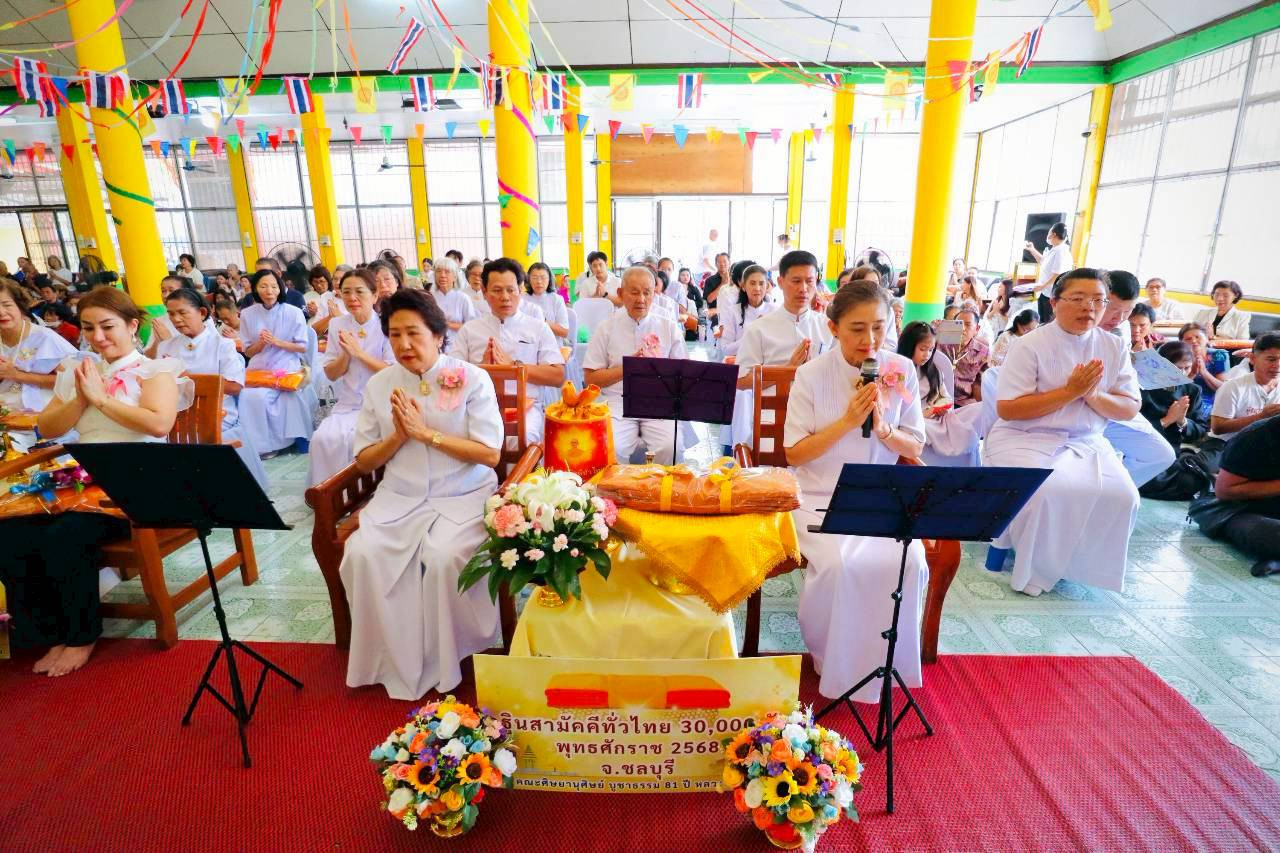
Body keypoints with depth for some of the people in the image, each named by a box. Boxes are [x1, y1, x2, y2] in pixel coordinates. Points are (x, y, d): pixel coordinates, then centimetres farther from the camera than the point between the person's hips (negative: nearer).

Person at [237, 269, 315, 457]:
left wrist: (277, 342, -13)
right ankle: (265, 443, -11)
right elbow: (248, 352, 11)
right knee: (253, 396, -28)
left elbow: (303, 348, 2)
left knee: (292, 395, -31)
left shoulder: (294, 313, 0)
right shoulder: (247, 314, 7)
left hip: (288, 370, -2)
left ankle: (300, 439, -6)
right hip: (259, 370, 2)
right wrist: (261, 343, -10)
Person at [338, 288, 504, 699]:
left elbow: (490, 454, -12)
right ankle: (396, 661, 0)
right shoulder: (379, 385, 6)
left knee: (444, 557, -30)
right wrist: (398, 436, -12)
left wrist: (425, 432, -16)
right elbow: (364, 461, 8)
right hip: (398, 499, 4)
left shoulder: (472, 379, -5)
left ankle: (449, 661, -3)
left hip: (463, 497, -3)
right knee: (362, 555, -21)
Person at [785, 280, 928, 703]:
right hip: (822, 496, -2)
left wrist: (882, 428, -16)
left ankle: (882, 662, 7)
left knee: (908, 563, -22)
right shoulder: (811, 375, -8)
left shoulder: (902, 371, 0)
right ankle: (830, 664, 3)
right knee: (839, 564, -27)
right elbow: (794, 454, -8)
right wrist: (847, 421, -18)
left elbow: (914, 448, 5)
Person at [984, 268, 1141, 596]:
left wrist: (1094, 395, -14)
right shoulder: (1029, 345, -9)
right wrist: (1070, 391, -19)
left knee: (1120, 496, -20)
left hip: (1086, 441, 5)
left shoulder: (1114, 347, 7)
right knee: (1046, 493, -32)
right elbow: (1007, 409, -16)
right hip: (1025, 438, -5)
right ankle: (1037, 568, -3)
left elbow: (1130, 409, 7)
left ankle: (1086, 564, 7)